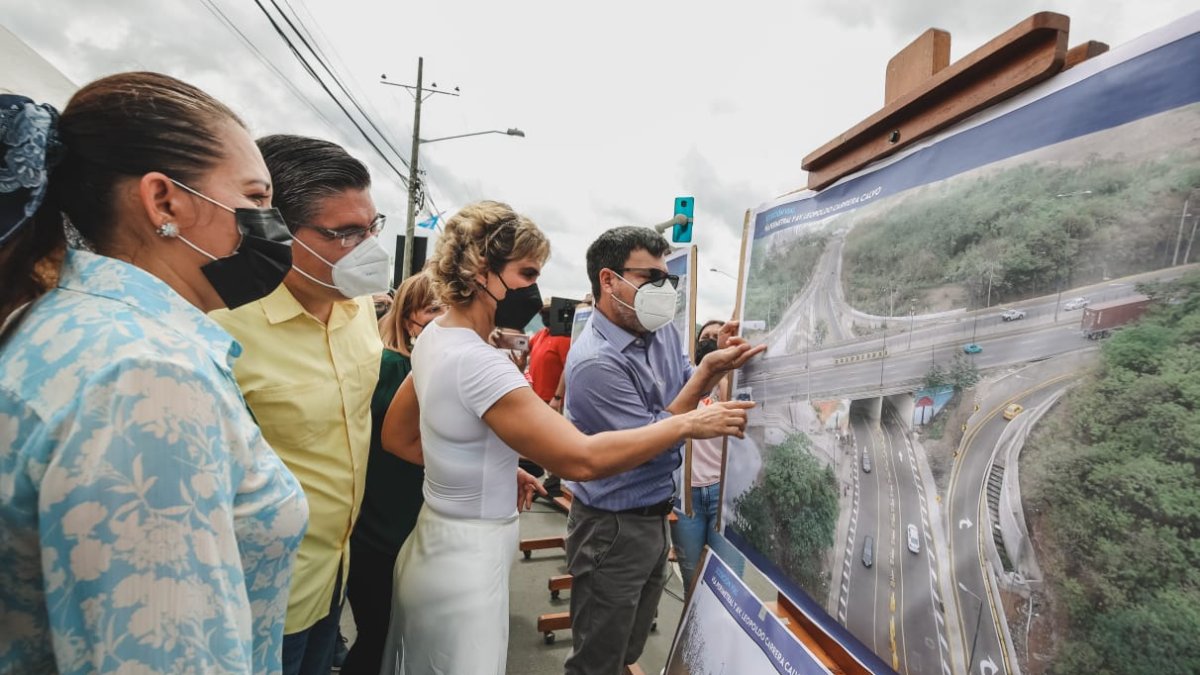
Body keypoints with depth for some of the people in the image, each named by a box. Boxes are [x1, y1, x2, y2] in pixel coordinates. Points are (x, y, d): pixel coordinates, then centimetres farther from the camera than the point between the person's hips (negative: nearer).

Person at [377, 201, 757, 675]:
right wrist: (689, 424, -24)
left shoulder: (436, 337, 1)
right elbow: (581, 459, -33)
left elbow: (398, 438, 12)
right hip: (468, 562, -9)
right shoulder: (477, 362, -29)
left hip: (440, 546, 9)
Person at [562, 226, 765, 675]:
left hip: (656, 516, 8)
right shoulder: (595, 361, -27)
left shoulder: (662, 330, -2)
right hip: (613, 528, -7)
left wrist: (718, 358, -10)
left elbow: (685, 391, 9)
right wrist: (709, 371, -26)